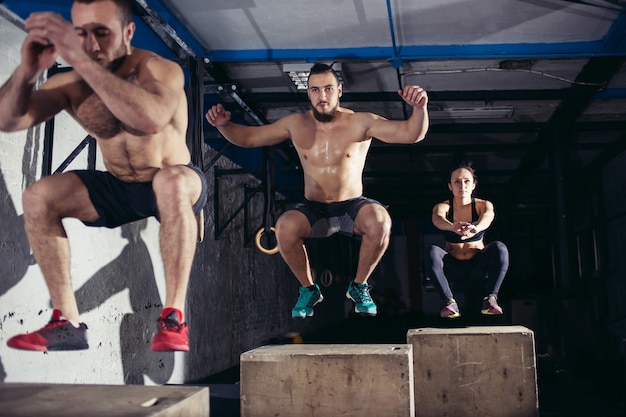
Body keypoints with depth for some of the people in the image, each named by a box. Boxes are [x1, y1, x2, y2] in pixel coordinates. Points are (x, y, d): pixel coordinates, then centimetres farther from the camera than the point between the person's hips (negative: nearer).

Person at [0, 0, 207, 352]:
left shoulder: (162, 71, -23)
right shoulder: (72, 84, -9)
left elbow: (152, 119, -47)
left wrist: (82, 61, -51)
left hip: (174, 185, -5)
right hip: (118, 189, 5)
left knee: (171, 181, -39)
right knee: (38, 197, -15)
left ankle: (173, 319, -33)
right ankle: (67, 322, -12)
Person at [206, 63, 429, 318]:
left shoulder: (360, 123, -7)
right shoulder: (296, 124, 0)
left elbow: (411, 134, -15)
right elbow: (247, 137, 5)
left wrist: (420, 108, -37)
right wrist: (223, 125, -15)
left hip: (352, 207, -1)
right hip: (313, 210, 1)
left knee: (380, 220, -35)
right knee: (285, 227, -33)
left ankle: (359, 286, -6)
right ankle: (308, 289, -4)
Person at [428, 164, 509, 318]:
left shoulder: (483, 205, -5)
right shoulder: (442, 207, -6)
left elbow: (488, 215, -30)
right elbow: (438, 219, -31)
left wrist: (476, 228, -55)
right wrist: (452, 227, -56)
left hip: (478, 266, 0)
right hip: (453, 268, 0)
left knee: (499, 247, -28)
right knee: (433, 251, -30)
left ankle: (490, 298, -26)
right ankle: (449, 301, -31)